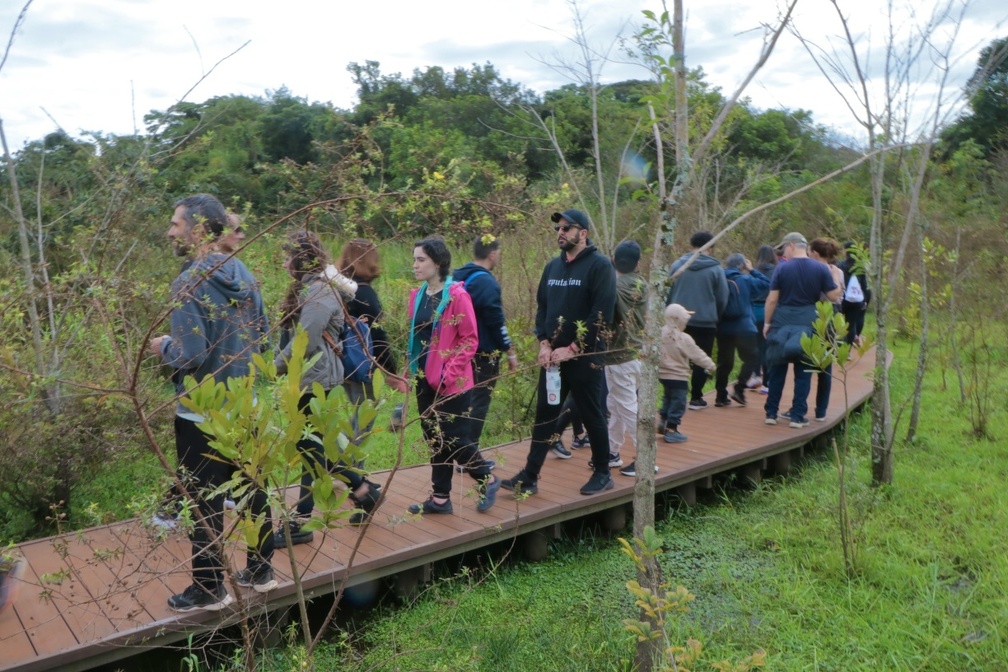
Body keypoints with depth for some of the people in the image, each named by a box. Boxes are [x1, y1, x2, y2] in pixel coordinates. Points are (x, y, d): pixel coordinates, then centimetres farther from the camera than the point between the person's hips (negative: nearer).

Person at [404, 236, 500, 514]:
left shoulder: (457, 295, -14)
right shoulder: (417, 295, 7)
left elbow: (470, 339, -14)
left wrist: (450, 373, -18)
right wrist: (412, 365, 8)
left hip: (452, 383, -7)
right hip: (424, 379, 7)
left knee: (455, 439, 0)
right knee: (434, 439, 13)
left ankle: (487, 479, 24)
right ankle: (440, 498, 24)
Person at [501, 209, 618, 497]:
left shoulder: (599, 265, -9)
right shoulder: (553, 265, 11)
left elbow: (601, 313, -16)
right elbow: (541, 306, 13)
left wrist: (572, 349, -17)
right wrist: (544, 343, -2)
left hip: (585, 358, -6)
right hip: (553, 357, 6)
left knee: (592, 416, 6)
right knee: (544, 416, 7)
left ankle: (602, 473, 23)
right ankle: (529, 478, 12)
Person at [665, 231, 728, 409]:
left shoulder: (677, 265, 0)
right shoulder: (715, 269, -6)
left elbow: (668, 293, 5)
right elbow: (722, 299, -1)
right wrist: (716, 317, 14)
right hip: (705, 322, -3)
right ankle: (696, 398, 9)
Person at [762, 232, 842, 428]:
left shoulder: (782, 268, -4)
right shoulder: (821, 269, -2)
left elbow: (772, 299, -6)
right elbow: (834, 296, -2)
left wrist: (767, 322, 3)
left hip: (782, 323, 0)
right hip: (808, 324, 0)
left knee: (777, 370, 10)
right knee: (803, 372, 7)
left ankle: (771, 413, 13)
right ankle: (797, 416, 8)